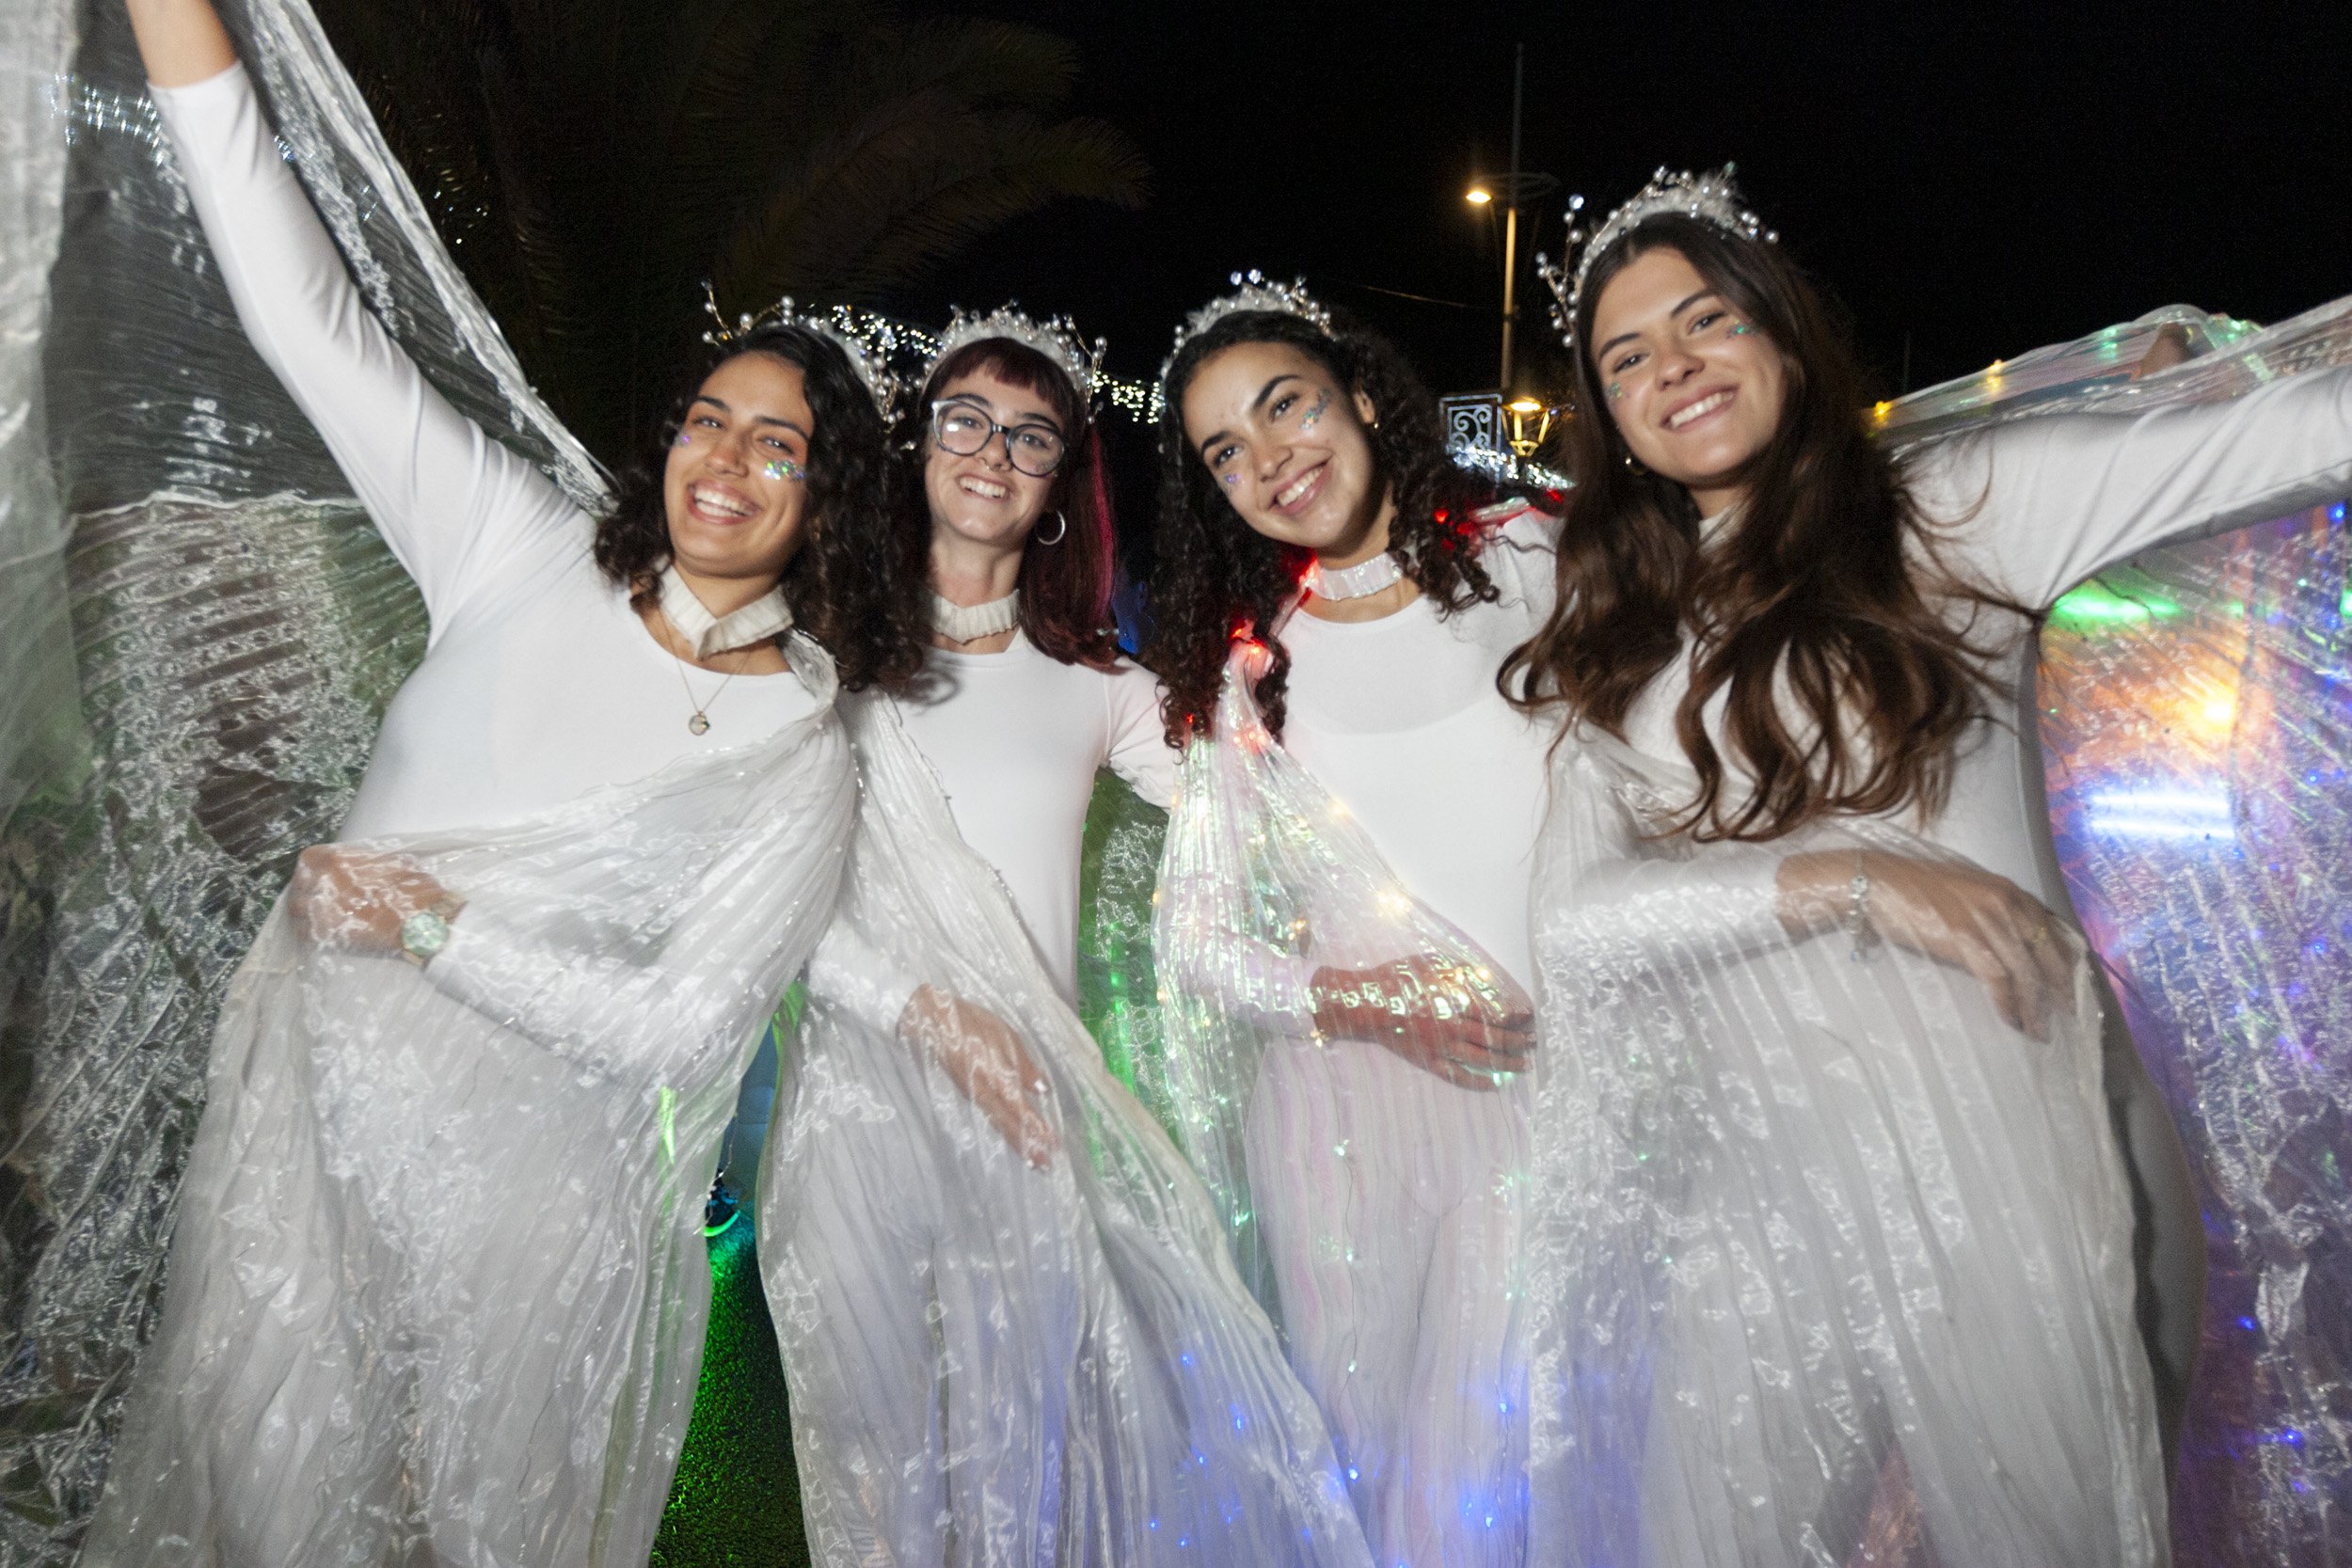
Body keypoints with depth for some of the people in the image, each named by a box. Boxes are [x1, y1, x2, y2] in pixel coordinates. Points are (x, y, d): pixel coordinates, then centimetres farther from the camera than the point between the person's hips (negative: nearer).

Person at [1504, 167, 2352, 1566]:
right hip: (1755, 1198, 2)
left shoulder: (1957, 512, 4)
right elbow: (1572, 920, -3)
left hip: (1994, 1167, -2)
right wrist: (1847, 880, -13)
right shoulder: (1618, 649, 9)